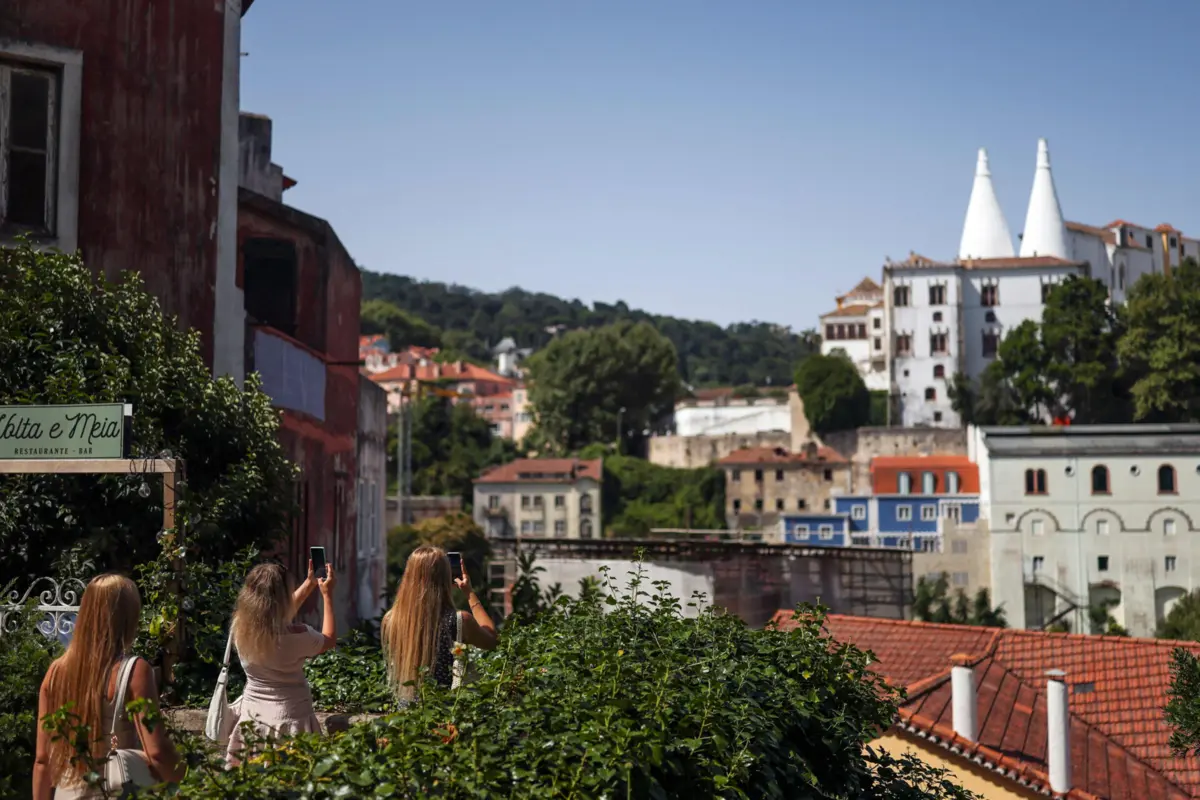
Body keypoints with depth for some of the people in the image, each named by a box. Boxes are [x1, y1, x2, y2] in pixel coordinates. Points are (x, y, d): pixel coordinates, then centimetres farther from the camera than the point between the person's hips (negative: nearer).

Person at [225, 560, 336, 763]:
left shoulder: (241, 627, -5)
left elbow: (280, 617, 17)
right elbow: (329, 640, 2)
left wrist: (309, 584, 23)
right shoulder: (295, 636, -21)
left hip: (252, 718, 5)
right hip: (289, 722, -5)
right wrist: (327, 596, 10)